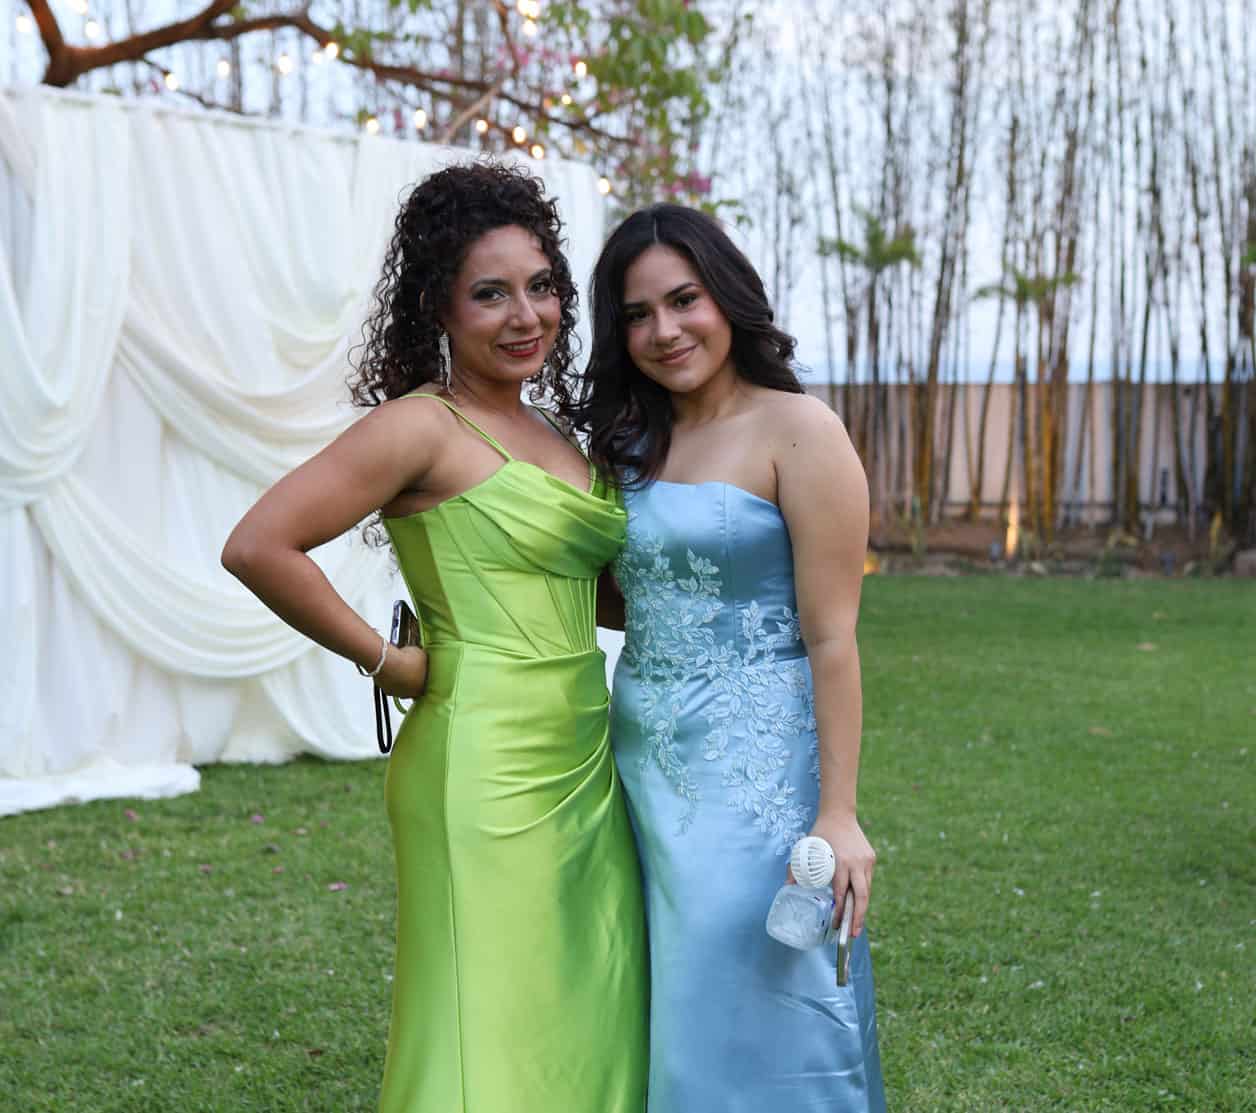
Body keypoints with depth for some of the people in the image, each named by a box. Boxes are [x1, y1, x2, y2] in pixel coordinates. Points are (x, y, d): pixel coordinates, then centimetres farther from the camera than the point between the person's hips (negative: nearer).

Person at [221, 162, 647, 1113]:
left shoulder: (549, 436, 14)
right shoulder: (423, 426, -10)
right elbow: (258, 547, -18)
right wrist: (383, 659, -12)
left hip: (582, 771, 8)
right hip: (488, 772, -8)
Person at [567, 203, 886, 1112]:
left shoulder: (798, 432, -9)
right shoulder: (636, 442, 11)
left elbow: (832, 639, -13)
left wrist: (838, 814, -16)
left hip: (755, 768, -7)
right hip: (641, 765, 7)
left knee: (750, 1013, 1)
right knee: (666, 1020, 15)